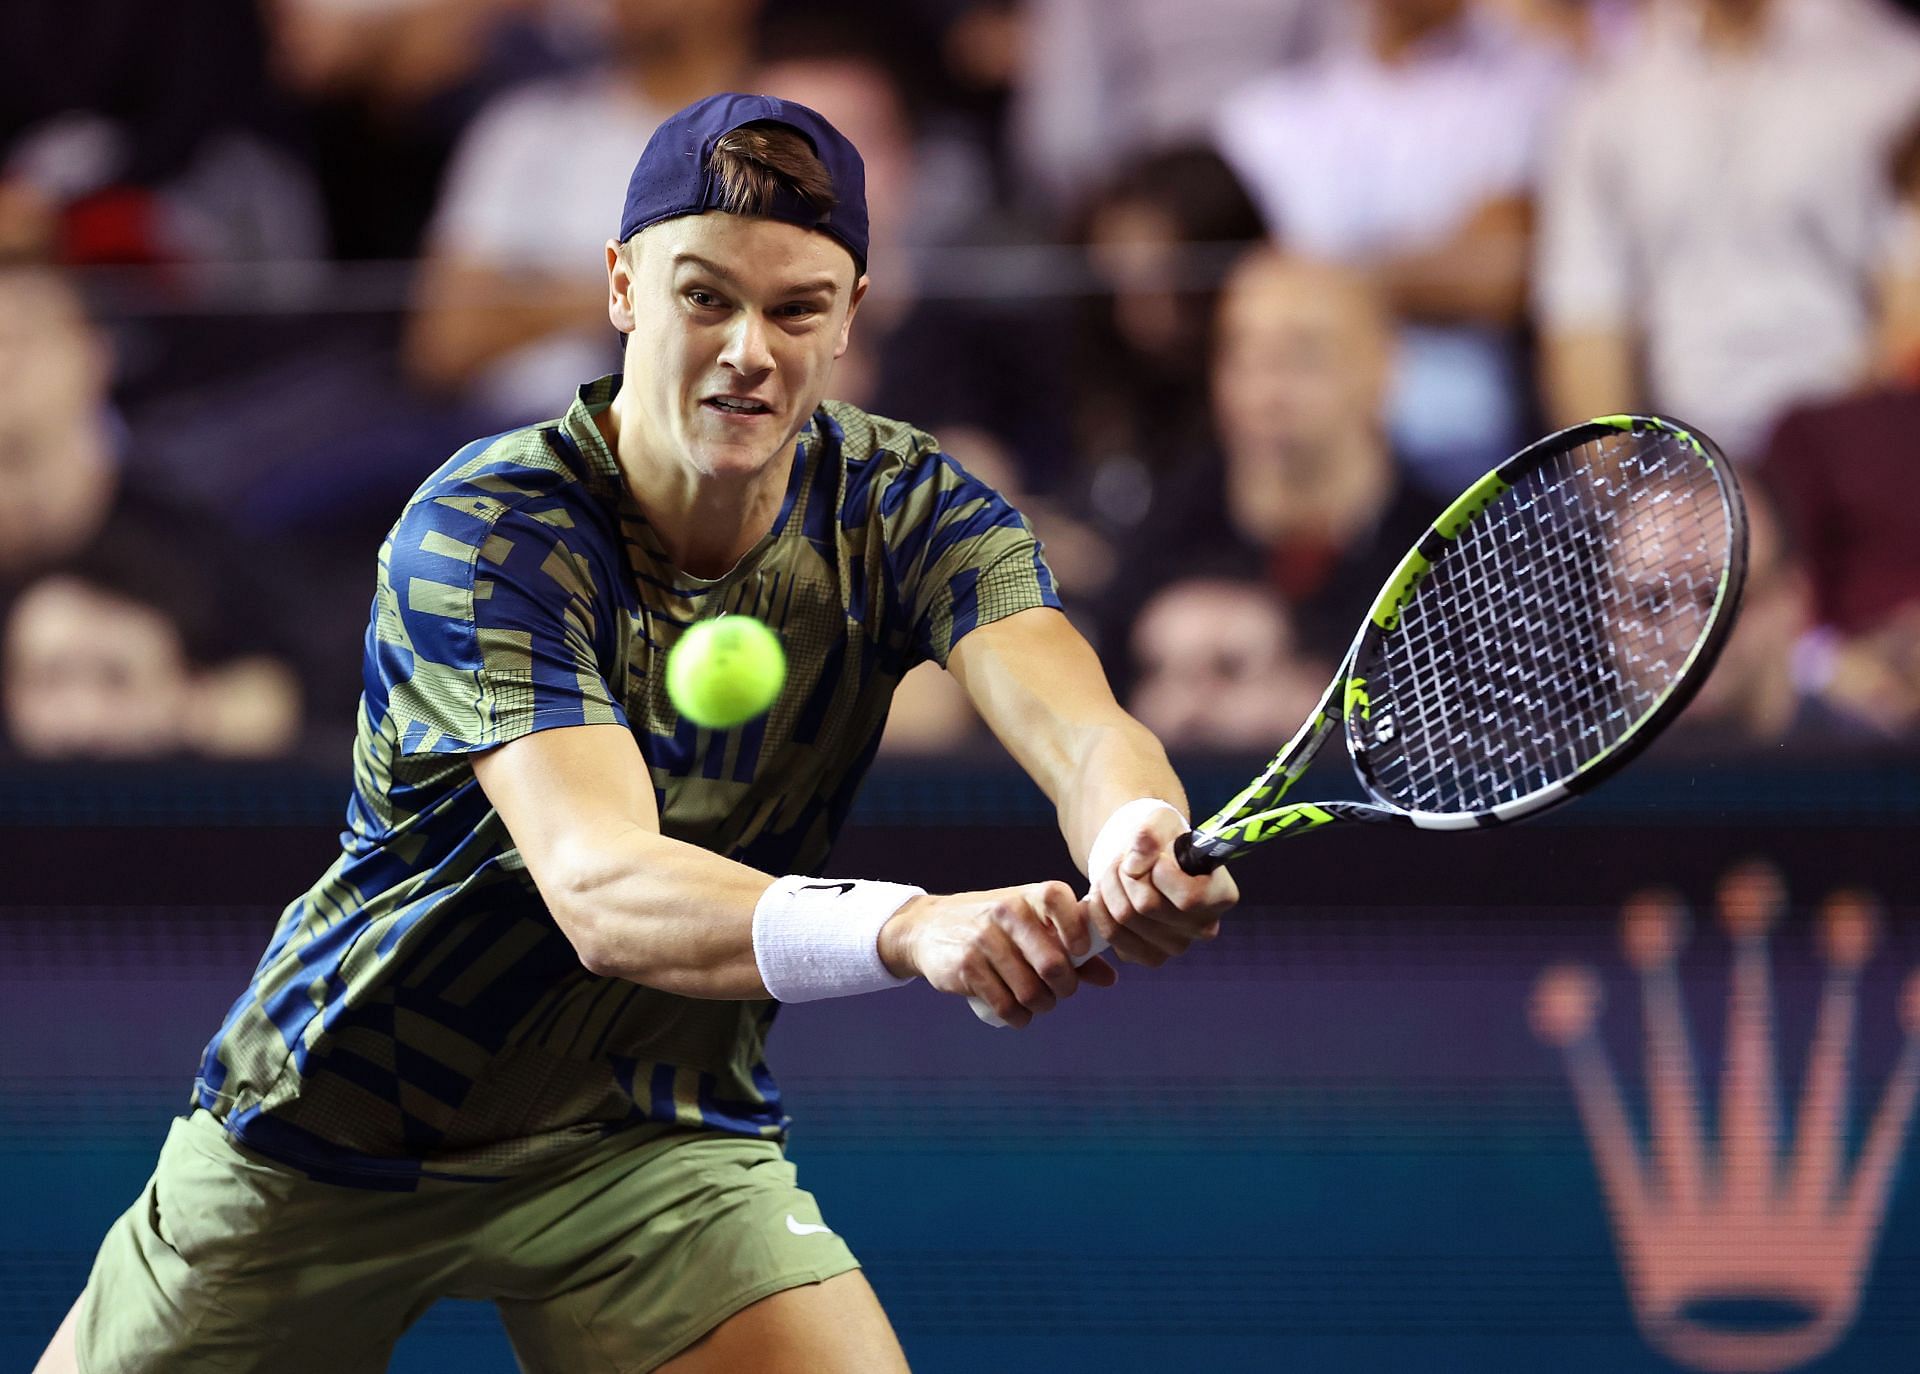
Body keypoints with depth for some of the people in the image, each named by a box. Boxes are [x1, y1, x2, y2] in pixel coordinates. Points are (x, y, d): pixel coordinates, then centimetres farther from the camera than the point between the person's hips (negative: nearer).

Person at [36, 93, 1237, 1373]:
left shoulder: (907, 511, -12)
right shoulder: (485, 535, -26)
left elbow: (1082, 733, -30)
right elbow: (599, 887, -41)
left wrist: (1136, 840, -56)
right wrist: (907, 927, -60)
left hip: (659, 1143, 2)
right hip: (328, 1145, -2)